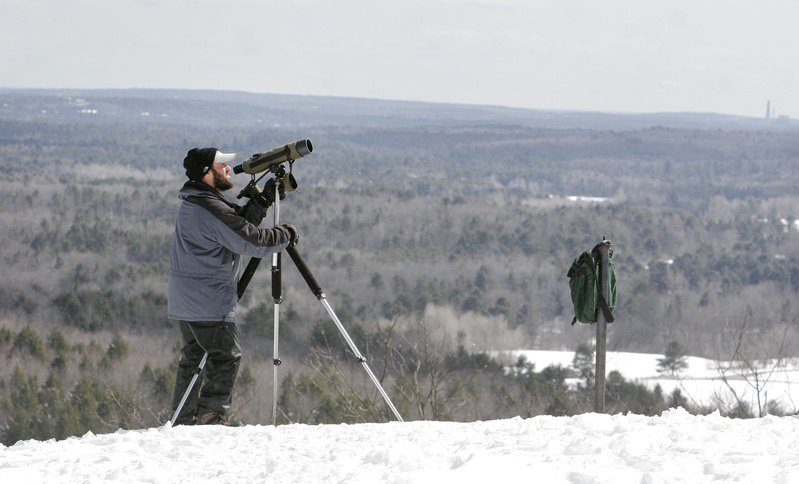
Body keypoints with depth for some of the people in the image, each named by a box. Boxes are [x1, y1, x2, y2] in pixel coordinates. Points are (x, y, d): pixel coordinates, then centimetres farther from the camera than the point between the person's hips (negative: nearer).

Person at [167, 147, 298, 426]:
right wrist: (286, 235, -5)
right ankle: (211, 417, -11)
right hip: (208, 303, -10)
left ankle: (183, 423, 15)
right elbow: (252, 242, -20)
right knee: (226, 356, -7)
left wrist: (264, 201, 8)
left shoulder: (192, 203, 14)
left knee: (193, 359, 13)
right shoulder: (212, 209, -20)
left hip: (184, 300, 10)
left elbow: (240, 224, 17)